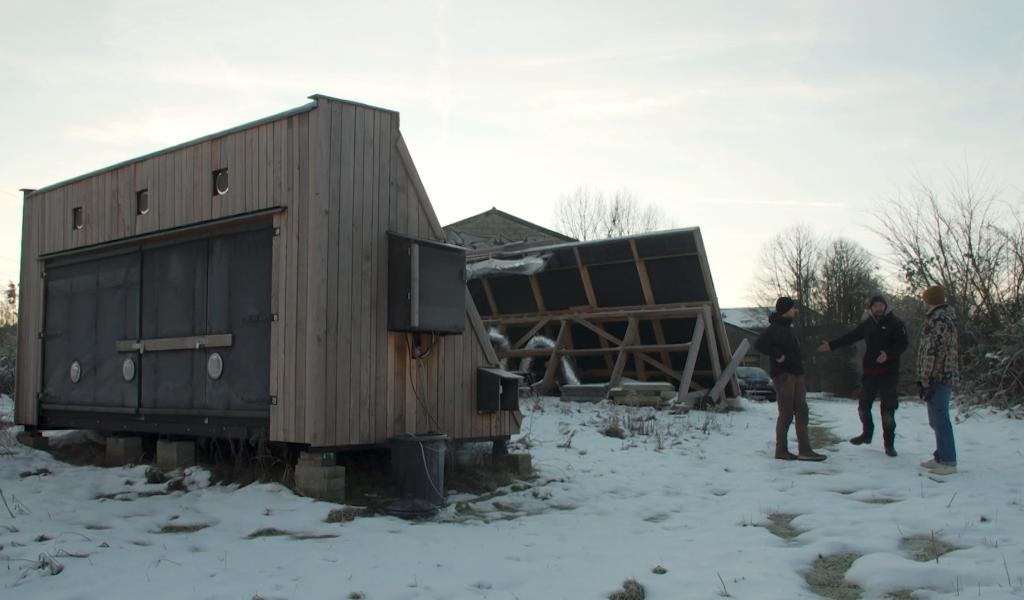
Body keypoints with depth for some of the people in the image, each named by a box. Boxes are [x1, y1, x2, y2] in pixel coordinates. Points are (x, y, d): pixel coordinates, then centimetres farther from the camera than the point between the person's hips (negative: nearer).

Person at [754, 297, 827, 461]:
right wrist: (777, 355, -22)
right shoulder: (775, 328, -11)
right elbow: (759, 344, -23)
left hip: (796, 375, 10)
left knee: (802, 412, 6)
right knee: (786, 414, -6)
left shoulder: (787, 328, 20)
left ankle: (804, 450, 7)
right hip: (784, 374, -10)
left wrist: (799, 361, 13)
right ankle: (781, 450, 1)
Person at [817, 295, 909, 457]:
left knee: (888, 410, -3)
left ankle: (889, 444, 8)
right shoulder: (868, 323, 11)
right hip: (869, 372, 5)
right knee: (863, 406, 12)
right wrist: (831, 345, 14)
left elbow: (902, 344, -15)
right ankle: (867, 434, 33)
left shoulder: (895, 323, -6)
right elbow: (851, 337, 17)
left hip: (888, 373, -5)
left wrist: (888, 354, -32)